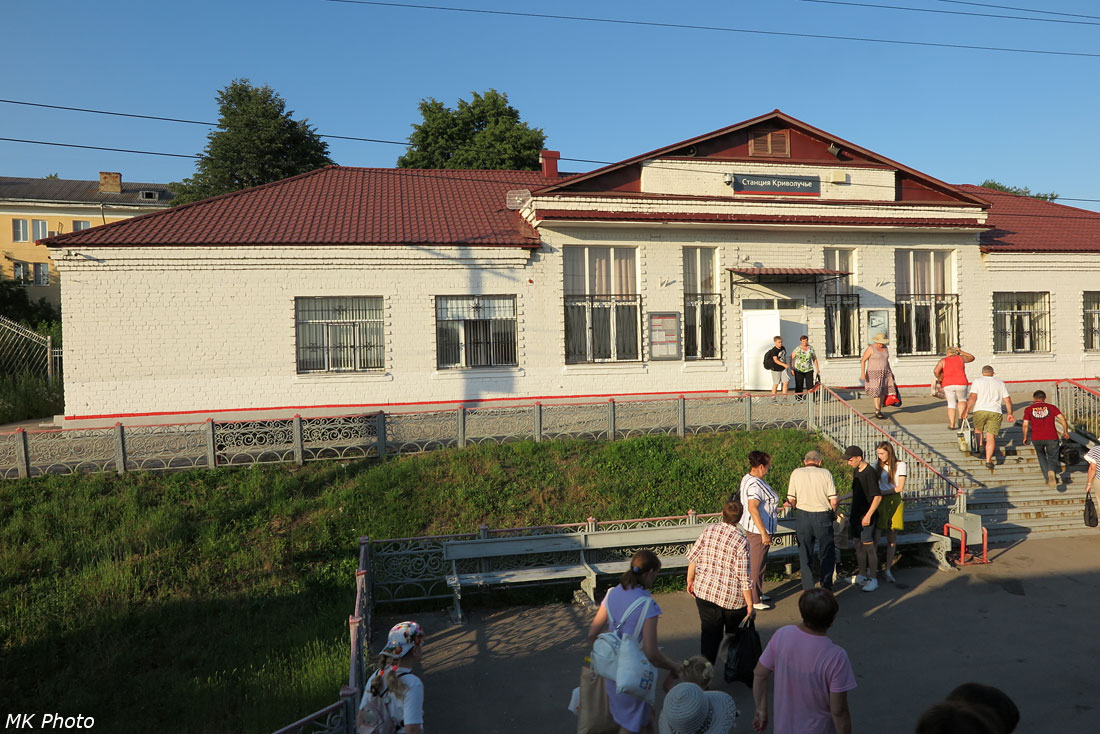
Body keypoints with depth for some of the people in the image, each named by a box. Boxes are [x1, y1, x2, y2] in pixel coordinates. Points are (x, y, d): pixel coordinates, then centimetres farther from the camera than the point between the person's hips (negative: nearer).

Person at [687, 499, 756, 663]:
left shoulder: (708, 530, -6)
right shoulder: (741, 541, -16)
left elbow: (693, 557, -1)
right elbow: (744, 576, -16)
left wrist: (690, 580, 14)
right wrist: (750, 605, -7)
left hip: (705, 590, 2)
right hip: (732, 596, -2)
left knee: (710, 633, 12)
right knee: (735, 634, 21)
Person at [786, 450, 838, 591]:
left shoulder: (796, 473, 1)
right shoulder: (826, 473, -2)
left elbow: (791, 500, -2)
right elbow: (833, 500, -6)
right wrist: (834, 514, 13)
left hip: (803, 516, 1)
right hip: (823, 516, -1)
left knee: (805, 553, 13)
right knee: (827, 553, 15)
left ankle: (807, 588, 18)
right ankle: (826, 587, 20)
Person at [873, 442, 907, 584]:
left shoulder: (900, 465, 0)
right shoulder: (877, 466, 8)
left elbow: (900, 487, -5)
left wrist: (881, 492, -12)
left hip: (894, 502, -1)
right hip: (879, 503, 1)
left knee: (892, 538, 4)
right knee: (875, 536, -8)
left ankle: (888, 570, 13)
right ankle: (873, 567, -1)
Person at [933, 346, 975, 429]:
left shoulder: (943, 361, 5)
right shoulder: (961, 358, 8)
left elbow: (936, 371, -10)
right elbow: (972, 358, 26)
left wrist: (940, 379, 6)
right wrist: (961, 352, 30)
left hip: (948, 385, 0)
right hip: (961, 383, 0)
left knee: (951, 404, 11)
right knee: (962, 399, 25)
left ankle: (952, 425, 5)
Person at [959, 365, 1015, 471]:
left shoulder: (977, 380, 7)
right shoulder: (1000, 382, 16)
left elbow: (973, 397, -5)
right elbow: (1007, 399, 12)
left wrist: (966, 411, -4)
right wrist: (1010, 414, 20)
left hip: (980, 410, -1)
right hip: (995, 412, 1)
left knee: (978, 429, 25)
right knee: (991, 436, -1)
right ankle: (988, 460, -7)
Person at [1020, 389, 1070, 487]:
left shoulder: (1029, 409, 7)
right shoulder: (1051, 407, 8)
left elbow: (1025, 425, 1)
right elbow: (1062, 419, -1)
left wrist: (1025, 437, 14)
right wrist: (1065, 432, 11)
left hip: (1036, 439, 0)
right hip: (1051, 438, 0)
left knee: (1041, 455, 27)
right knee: (1052, 458, 13)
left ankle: (1048, 478, 19)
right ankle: (1051, 471, -21)